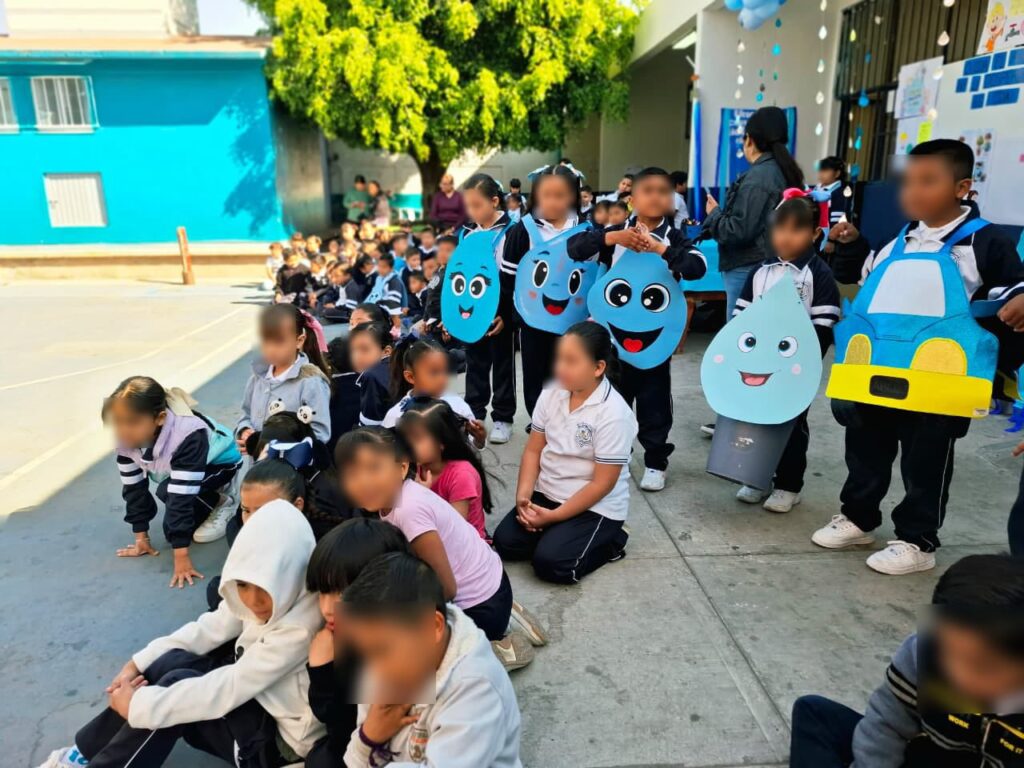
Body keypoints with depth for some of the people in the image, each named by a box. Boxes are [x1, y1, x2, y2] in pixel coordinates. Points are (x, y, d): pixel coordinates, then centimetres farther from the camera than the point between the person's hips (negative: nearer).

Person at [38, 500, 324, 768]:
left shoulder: (301, 628, -33)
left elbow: (229, 688, -31)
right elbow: (212, 626, 0)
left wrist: (138, 704, -24)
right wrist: (139, 663, -7)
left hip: (279, 737, -7)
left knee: (176, 684, -20)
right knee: (169, 663, -9)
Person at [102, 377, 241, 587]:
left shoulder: (188, 437, -43)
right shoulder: (127, 438, -24)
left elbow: (181, 496, -42)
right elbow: (133, 487, -13)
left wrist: (181, 556, -39)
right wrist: (141, 539, -8)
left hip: (221, 463, -6)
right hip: (175, 466, 7)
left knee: (168, 491, -29)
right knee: (170, 518, -2)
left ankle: (219, 504, -2)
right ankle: (209, 502, 23)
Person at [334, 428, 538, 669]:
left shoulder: (410, 510, -30)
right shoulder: (390, 499, -3)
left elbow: (447, 588, -24)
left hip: (481, 604, -8)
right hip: (464, 592, 8)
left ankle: (494, 653, 4)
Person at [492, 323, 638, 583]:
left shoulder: (614, 414, -22)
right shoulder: (551, 395, -4)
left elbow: (602, 484, -20)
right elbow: (533, 449, 2)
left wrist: (554, 516, -19)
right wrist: (523, 495, -12)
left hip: (595, 507, -6)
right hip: (546, 494, 6)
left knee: (549, 562, -20)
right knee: (504, 542, -8)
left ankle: (609, 540, 4)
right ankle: (560, 533, 12)